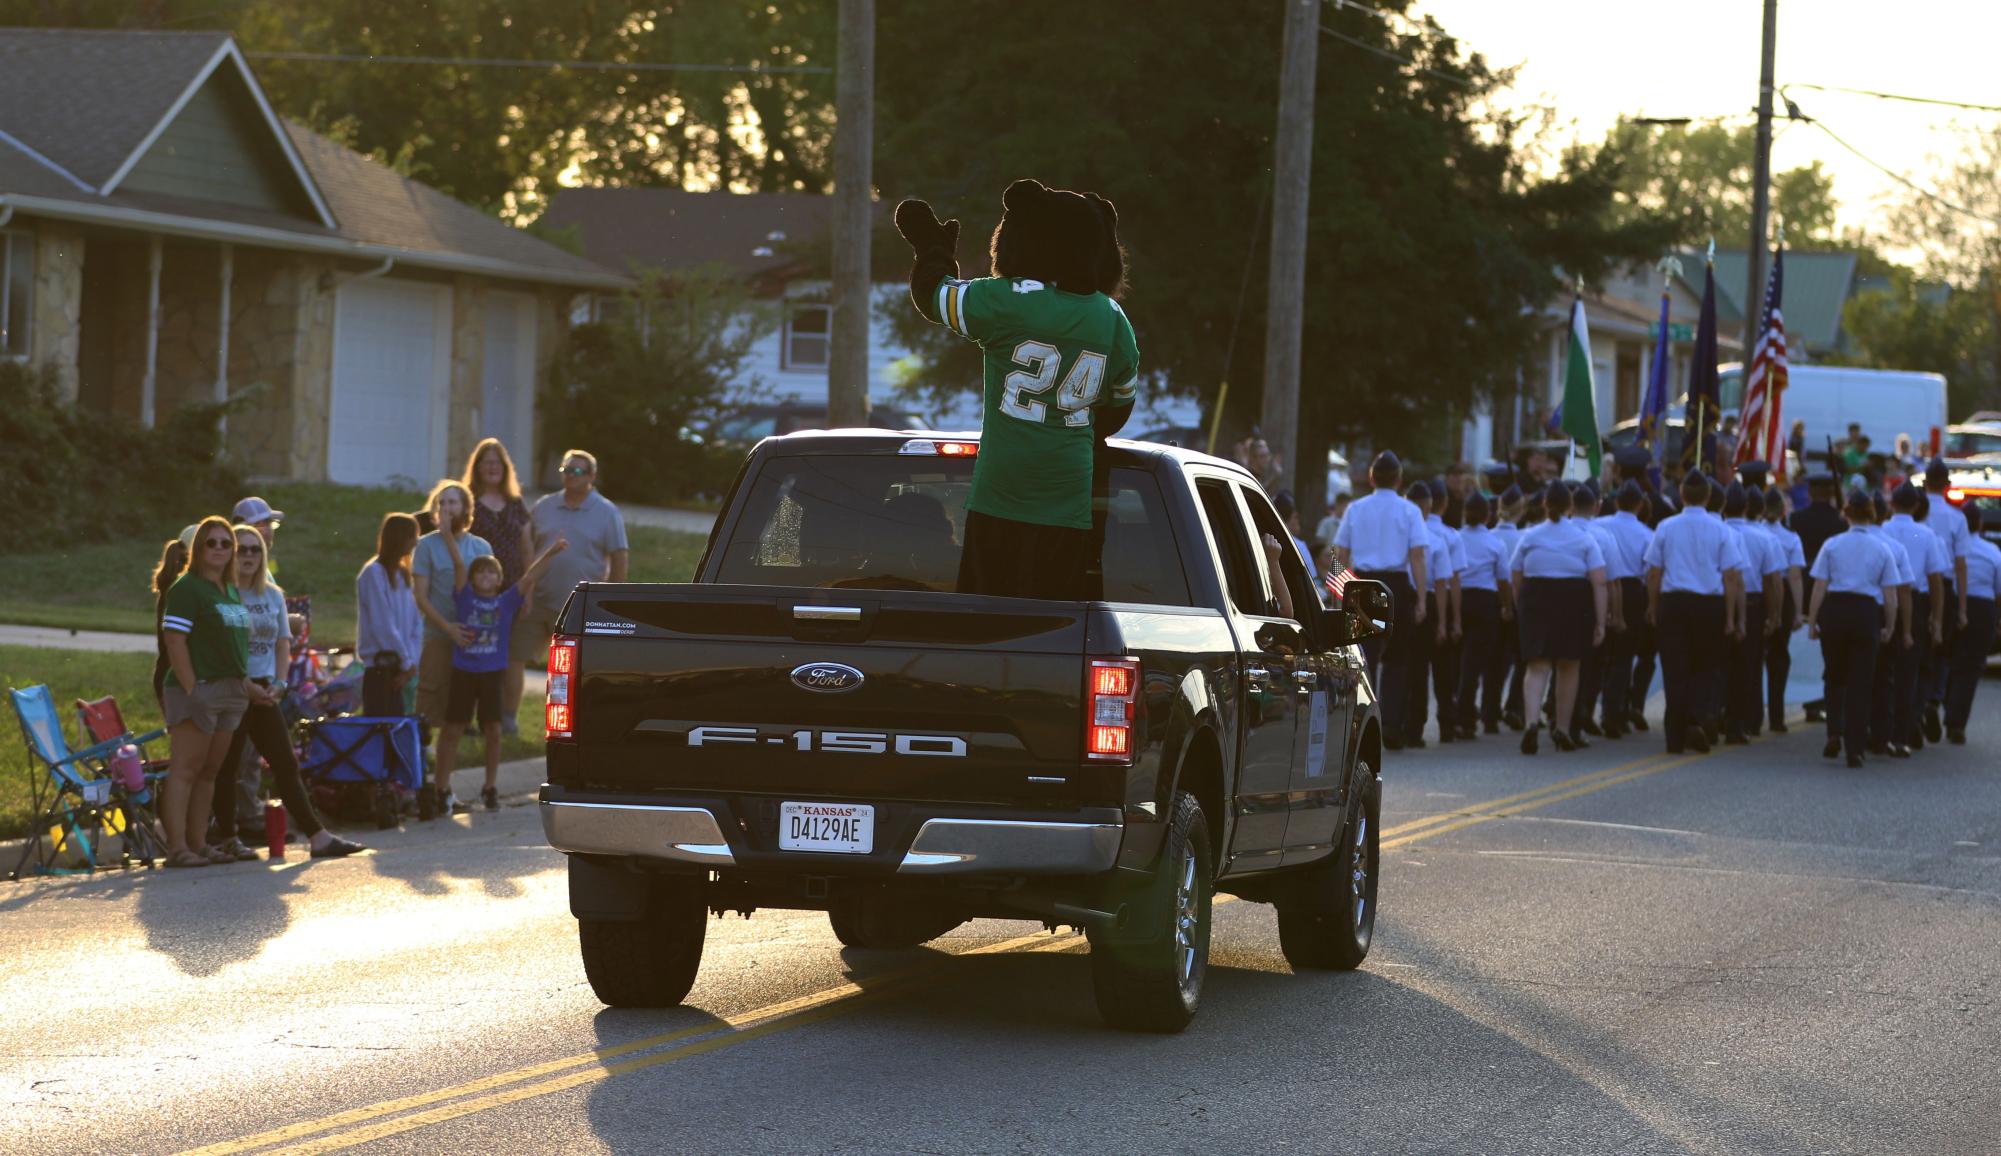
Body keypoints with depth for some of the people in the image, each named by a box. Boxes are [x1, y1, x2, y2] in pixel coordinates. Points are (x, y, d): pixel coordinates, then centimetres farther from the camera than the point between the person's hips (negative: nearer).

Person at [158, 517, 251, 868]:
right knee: (185, 769, -8)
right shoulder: (186, 589, -8)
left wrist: (245, 683, 15)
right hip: (198, 689, -8)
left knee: (209, 771, 10)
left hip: (231, 691, 8)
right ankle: (177, 847, -11)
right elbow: (175, 641, -15)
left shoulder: (231, 592, 19)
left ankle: (198, 842, 14)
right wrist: (191, 690, -20)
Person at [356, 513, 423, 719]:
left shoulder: (403, 573, 12)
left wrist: (411, 661, -3)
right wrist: (407, 662, -10)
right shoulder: (373, 573, -12)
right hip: (379, 665, -8)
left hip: (397, 665, 8)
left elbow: (416, 622, 10)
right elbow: (382, 626, -15)